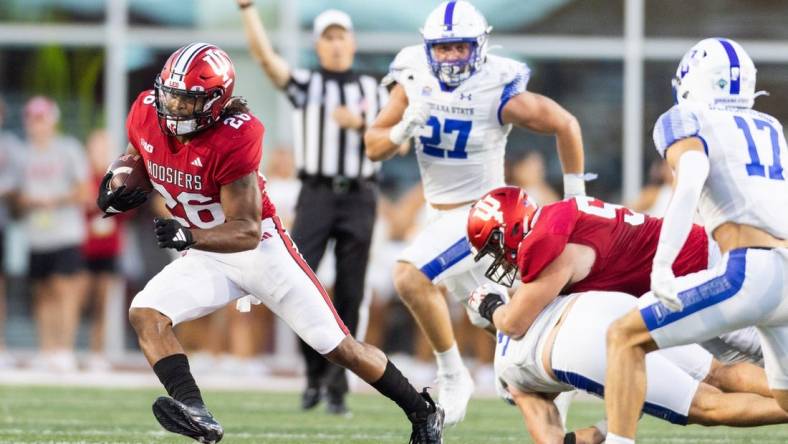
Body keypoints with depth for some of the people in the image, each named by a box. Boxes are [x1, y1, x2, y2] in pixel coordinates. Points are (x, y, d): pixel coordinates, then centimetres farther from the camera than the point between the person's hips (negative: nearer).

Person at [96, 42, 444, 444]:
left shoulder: (234, 138, -28)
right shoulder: (147, 114, -11)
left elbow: (247, 232, -27)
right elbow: (136, 157, 15)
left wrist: (189, 236, -43)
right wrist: (115, 189, -6)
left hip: (261, 249, -5)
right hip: (207, 256, 6)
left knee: (338, 347, -1)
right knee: (145, 314, -20)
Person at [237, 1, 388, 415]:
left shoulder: (374, 91, 12)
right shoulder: (306, 84, 6)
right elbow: (265, 56, -7)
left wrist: (361, 124, -9)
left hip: (359, 197, 1)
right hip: (316, 194, -1)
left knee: (349, 294, 2)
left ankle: (337, 383, 11)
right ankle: (316, 370, 0)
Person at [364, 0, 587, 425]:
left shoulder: (498, 93, -20)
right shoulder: (415, 82, -6)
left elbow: (566, 125, -10)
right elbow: (374, 147, -2)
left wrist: (575, 193, -4)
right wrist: (403, 130, -23)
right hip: (441, 212, 7)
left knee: (410, 277, -23)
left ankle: (452, 375, -9)